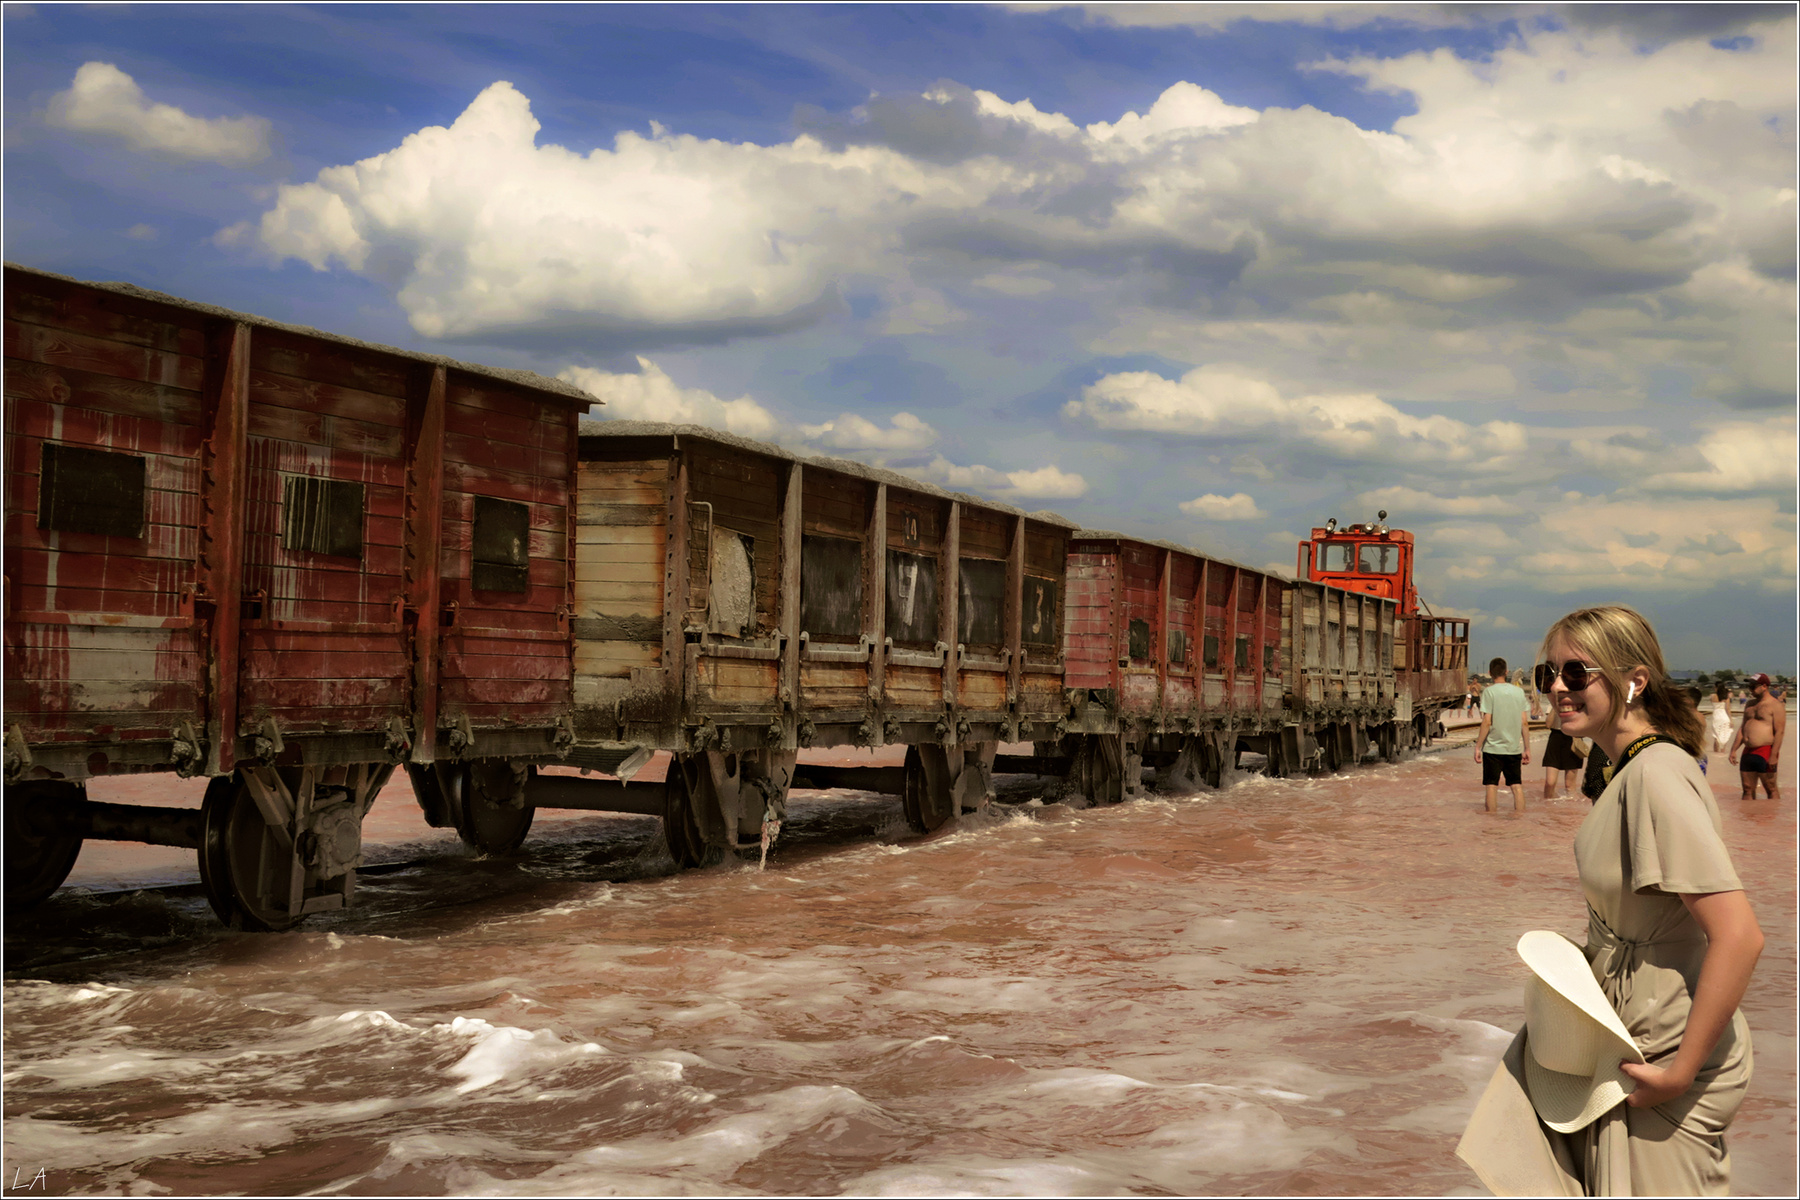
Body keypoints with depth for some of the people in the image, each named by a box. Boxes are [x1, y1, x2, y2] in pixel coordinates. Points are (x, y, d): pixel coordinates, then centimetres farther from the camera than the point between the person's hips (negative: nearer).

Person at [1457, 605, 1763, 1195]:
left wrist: (1679, 1073, -25)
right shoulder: (1629, 769, 5)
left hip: (1665, 1050, -9)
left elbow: (1739, 936, -29)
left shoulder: (1657, 775, -24)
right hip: (1622, 1029, 9)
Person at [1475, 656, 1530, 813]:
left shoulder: (1489, 691, -7)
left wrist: (1478, 747, -5)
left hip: (1493, 748, -4)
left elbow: (1487, 722, -11)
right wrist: (1527, 749, 12)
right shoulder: (1519, 692, 5)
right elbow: (1524, 723, 5)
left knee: (1491, 786, 2)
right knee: (1517, 786, 8)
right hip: (1514, 748, 4)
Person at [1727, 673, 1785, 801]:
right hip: (1748, 752, 8)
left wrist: (1774, 755, -20)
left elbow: (1780, 731, -13)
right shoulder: (1750, 704, 17)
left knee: (1771, 789, -1)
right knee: (1748, 789, 8)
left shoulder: (1775, 705, -6)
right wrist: (1733, 750, 14)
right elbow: (1742, 728, 20)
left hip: (1765, 752, -8)